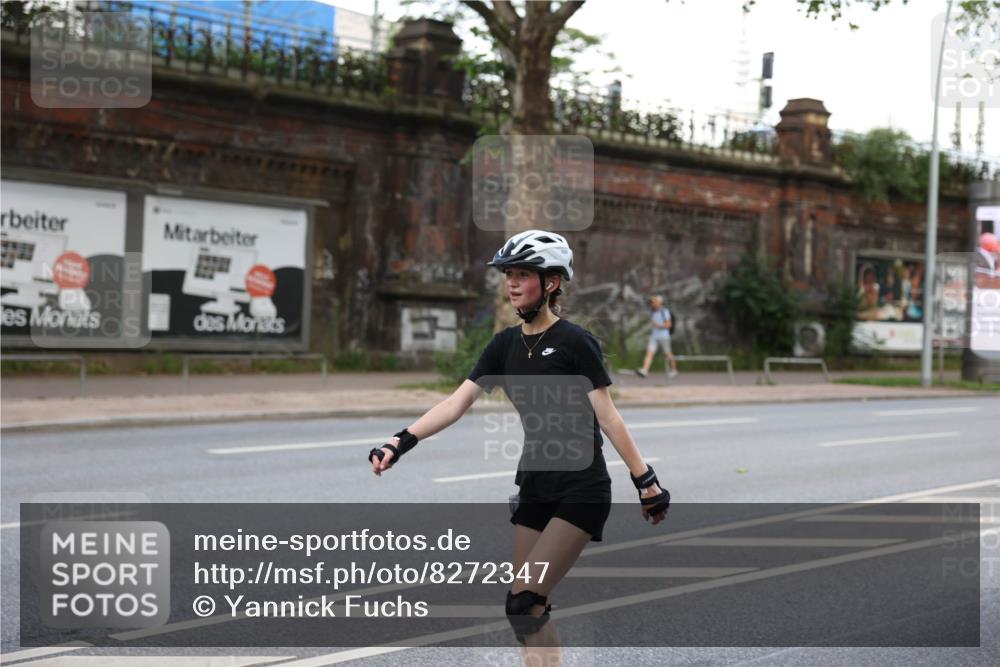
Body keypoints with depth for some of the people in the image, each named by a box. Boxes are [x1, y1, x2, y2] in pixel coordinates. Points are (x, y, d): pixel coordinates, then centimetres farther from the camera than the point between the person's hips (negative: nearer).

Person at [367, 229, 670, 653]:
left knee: (524, 604, -14)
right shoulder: (505, 345, 7)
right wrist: (400, 444, -10)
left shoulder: (575, 342, -10)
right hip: (535, 488, 7)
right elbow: (456, 403, 1)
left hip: (581, 490, -7)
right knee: (526, 607, 7)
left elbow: (608, 417, -11)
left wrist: (646, 482, -14)